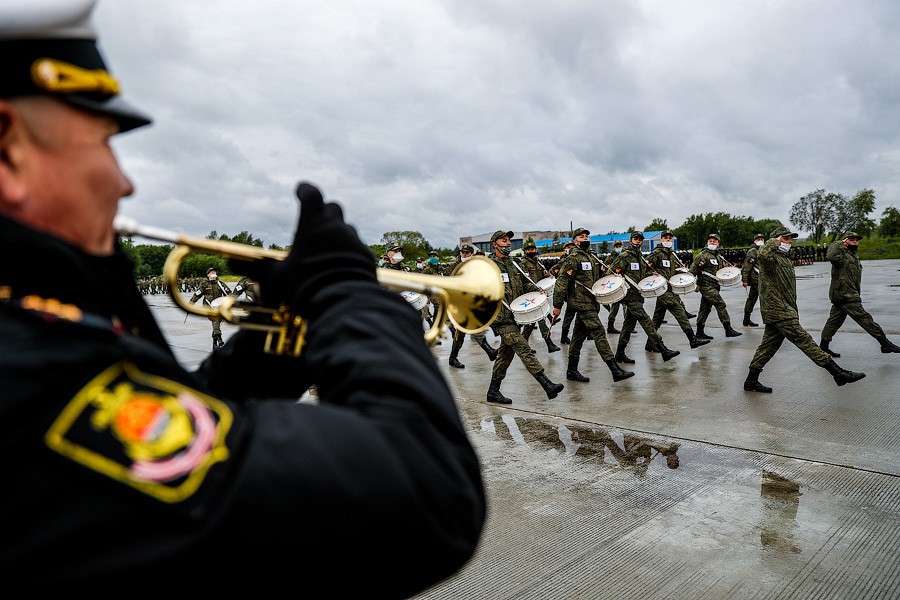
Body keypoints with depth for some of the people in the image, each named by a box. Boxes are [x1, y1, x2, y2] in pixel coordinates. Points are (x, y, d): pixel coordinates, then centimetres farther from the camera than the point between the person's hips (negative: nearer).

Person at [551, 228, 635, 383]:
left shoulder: (592, 257, 18)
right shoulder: (573, 258, -9)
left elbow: (600, 275, 32)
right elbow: (562, 282, -14)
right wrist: (557, 305, -17)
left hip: (591, 302, 9)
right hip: (581, 302, -9)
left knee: (579, 335, 12)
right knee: (599, 332, -13)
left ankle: (572, 371, 19)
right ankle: (615, 370, -15)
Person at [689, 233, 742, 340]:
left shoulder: (718, 257, 19)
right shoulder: (703, 255, -9)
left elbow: (720, 270, 33)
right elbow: (693, 269, -13)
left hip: (713, 287, 9)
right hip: (706, 286, -9)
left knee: (705, 309, 10)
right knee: (720, 305, -12)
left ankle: (699, 332, 14)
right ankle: (728, 330, -8)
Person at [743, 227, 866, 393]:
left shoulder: (785, 259, 23)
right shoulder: (771, 258, -10)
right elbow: (763, 255, -39)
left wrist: (794, 312, 29)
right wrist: (773, 242, -19)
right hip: (778, 310, -11)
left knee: (769, 345, 10)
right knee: (804, 340, -9)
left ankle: (751, 381, 15)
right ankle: (838, 373, -7)